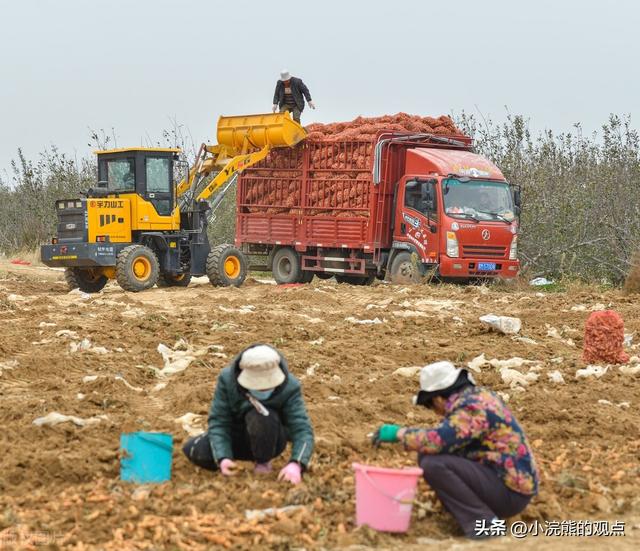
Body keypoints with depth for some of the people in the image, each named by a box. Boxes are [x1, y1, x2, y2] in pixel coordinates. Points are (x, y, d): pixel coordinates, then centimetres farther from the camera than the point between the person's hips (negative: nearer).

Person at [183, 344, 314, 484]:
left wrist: (296, 464, -51)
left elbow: (302, 429, -32)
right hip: (237, 436, 2)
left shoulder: (289, 386, -27)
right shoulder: (227, 379, -23)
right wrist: (222, 458, -39)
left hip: (270, 441, -2)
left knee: (261, 416, -36)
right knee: (194, 450, -21)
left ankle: (263, 461, -7)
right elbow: (218, 421, -23)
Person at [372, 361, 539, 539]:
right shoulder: (480, 394, 9)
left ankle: (483, 524, -13)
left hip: (510, 493, -10)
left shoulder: (472, 408, -19)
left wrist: (399, 433, -17)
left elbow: (435, 441, -31)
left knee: (433, 464, -22)